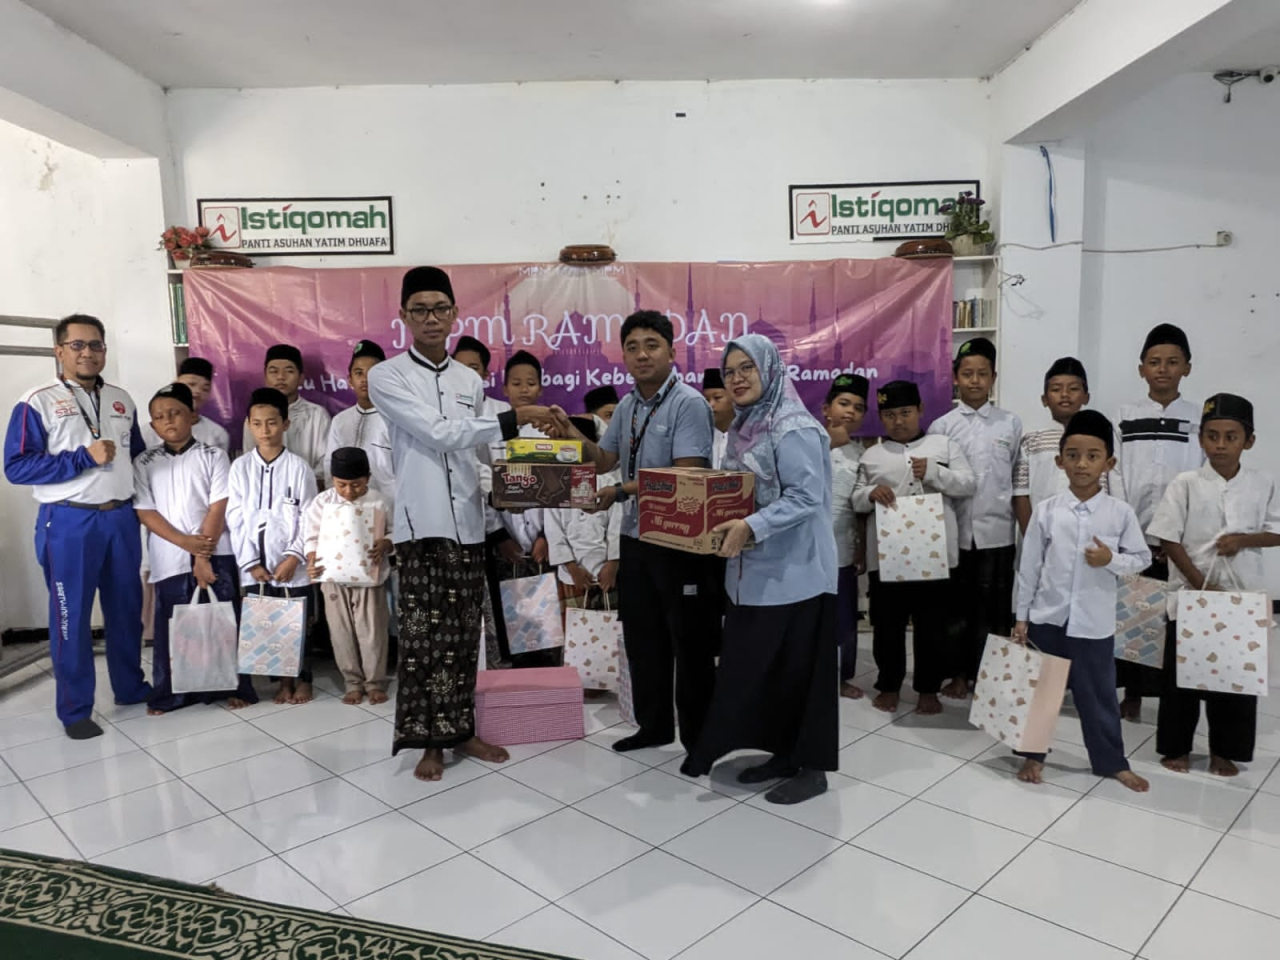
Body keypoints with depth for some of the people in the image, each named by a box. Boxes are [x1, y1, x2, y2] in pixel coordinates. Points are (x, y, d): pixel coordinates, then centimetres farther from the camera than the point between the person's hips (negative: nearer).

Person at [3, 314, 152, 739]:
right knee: (72, 615, 4)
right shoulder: (37, 402, -5)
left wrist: (140, 494, 6)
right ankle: (75, 709, 15)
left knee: (127, 608, 14)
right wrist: (84, 458, -18)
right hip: (69, 522, -5)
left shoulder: (121, 400, 11)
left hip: (122, 518, 5)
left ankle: (131, 686, 29)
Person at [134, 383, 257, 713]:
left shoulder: (213, 456, 1)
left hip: (216, 556, -1)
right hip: (170, 559, 2)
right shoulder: (144, 464, 6)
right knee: (172, 626, 6)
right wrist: (186, 542, -13)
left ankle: (233, 687, 15)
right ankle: (169, 694, 20)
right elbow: (145, 512, -1)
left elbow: (218, 508, -5)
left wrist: (203, 555, -12)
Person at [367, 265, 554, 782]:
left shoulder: (471, 381, 12)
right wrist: (512, 420, -16)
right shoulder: (387, 376, -3)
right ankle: (429, 740, 13)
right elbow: (438, 433, -14)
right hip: (421, 523, -4)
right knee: (422, 635, 0)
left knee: (463, 633, 11)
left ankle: (460, 729, 23)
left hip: (468, 523, 4)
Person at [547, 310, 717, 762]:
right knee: (642, 640, 17)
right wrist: (571, 433, 0)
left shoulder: (688, 404, -15)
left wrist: (622, 491, -24)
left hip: (679, 542, -8)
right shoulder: (627, 407, 10)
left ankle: (699, 738, 21)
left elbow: (686, 475, -23)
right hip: (634, 539, 8)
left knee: (689, 644, 5)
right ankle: (654, 726, 35)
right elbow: (604, 460, 17)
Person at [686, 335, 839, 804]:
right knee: (754, 665, 13)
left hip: (793, 572, -9)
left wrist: (751, 527, -30)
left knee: (797, 667, 2)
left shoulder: (793, 429, -15)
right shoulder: (743, 427, 12)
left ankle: (812, 765, 17)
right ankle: (783, 754, 28)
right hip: (753, 571, 9)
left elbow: (806, 497, -22)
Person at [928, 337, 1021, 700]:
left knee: (996, 608, 6)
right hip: (955, 531, 1)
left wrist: (1027, 529, 2)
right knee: (957, 605, 9)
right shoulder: (941, 426, 3)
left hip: (997, 531, 0)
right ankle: (959, 674, 22)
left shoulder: (1011, 424, 3)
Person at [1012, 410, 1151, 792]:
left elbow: (1142, 556, 3)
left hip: (1094, 624, 0)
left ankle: (1112, 762, 31)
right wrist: (1021, 616, 0)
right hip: (1047, 618, 1)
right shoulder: (1045, 510, -6)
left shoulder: (1121, 513, -6)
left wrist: (1112, 560, -18)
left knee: (1098, 695, 12)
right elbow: (1029, 565, -1)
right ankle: (1033, 755, 30)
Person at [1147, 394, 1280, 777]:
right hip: (1190, 594, -2)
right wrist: (1198, 582, -14)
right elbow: (1168, 539, -8)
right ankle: (1176, 746, 23)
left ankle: (1224, 750, 28)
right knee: (1182, 674, 8)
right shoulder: (1186, 484, -7)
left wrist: (1243, 539, -15)